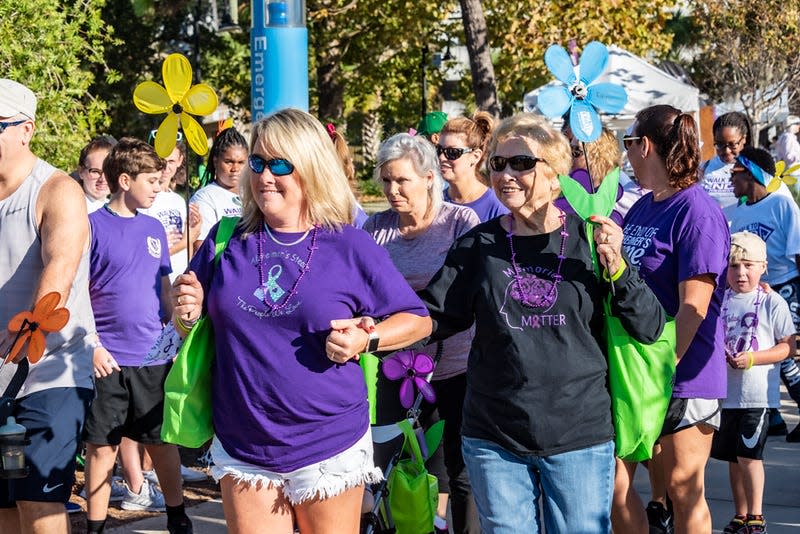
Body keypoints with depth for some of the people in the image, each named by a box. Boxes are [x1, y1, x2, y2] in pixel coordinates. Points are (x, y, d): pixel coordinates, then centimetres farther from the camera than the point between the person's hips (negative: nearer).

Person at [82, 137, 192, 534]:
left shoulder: (154, 229, 10)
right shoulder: (94, 226, -6)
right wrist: (92, 346, -15)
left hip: (153, 356, 4)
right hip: (107, 359, -4)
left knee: (163, 439, 11)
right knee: (102, 445, 2)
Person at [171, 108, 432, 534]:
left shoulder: (351, 248, -4)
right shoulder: (227, 240, 3)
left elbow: (418, 320, 3)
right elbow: (187, 318, 15)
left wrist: (366, 339, -15)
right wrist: (186, 314, -8)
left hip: (330, 447, -2)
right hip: (242, 448, 2)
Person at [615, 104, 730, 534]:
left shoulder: (698, 213, -13)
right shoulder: (640, 208, 12)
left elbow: (693, 306, -18)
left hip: (684, 378, -8)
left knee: (683, 490, 3)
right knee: (612, 482, 5)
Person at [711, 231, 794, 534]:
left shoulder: (772, 302, -4)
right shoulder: (718, 301, 7)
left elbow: (787, 346, -5)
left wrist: (753, 358, -17)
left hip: (756, 394, -4)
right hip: (724, 392, 4)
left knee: (749, 455, -7)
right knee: (733, 457, 11)